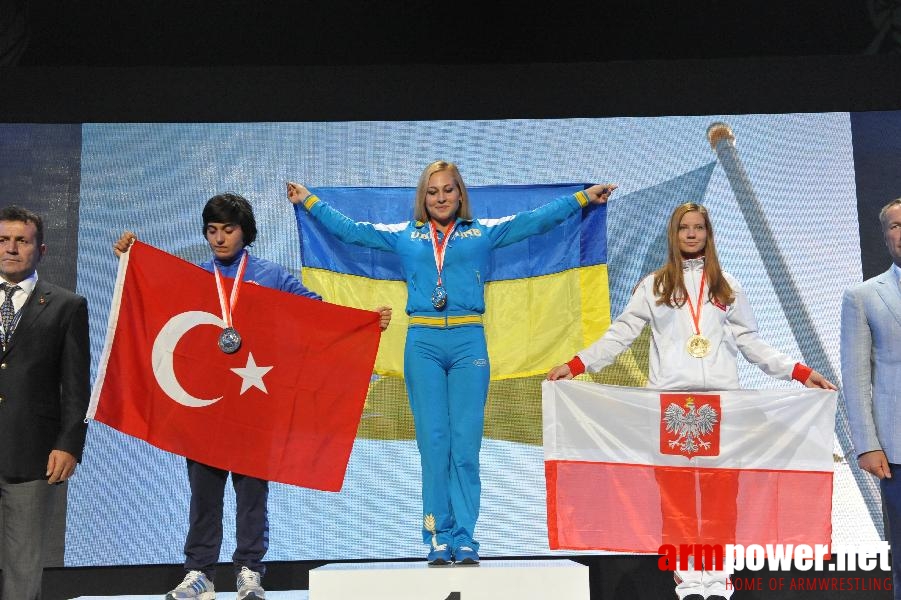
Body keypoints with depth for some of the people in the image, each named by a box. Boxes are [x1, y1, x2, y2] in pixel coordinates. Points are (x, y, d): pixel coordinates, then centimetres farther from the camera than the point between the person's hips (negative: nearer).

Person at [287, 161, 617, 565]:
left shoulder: (484, 232, 15)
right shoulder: (404, 236, 17)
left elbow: (538, 219, 14)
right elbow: (350, 229, 22)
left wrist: (584, 197, 12)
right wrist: (309, 202, 25)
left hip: (468, 342, -1)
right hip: (423, 343, 1)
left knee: (466, 443, -5)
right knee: (433, 442, -2)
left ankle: (464, 540, 0)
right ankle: (438, 540, 2)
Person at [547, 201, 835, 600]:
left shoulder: (726, 285, 16)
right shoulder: (654, 285, 13)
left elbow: (750, 342, 14)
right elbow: (620, 334, 6)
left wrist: (798, 371, 6)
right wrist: (577, 364, -4)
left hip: (720, 396, 1)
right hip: (670, 397, 0)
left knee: (721, 487, -4)